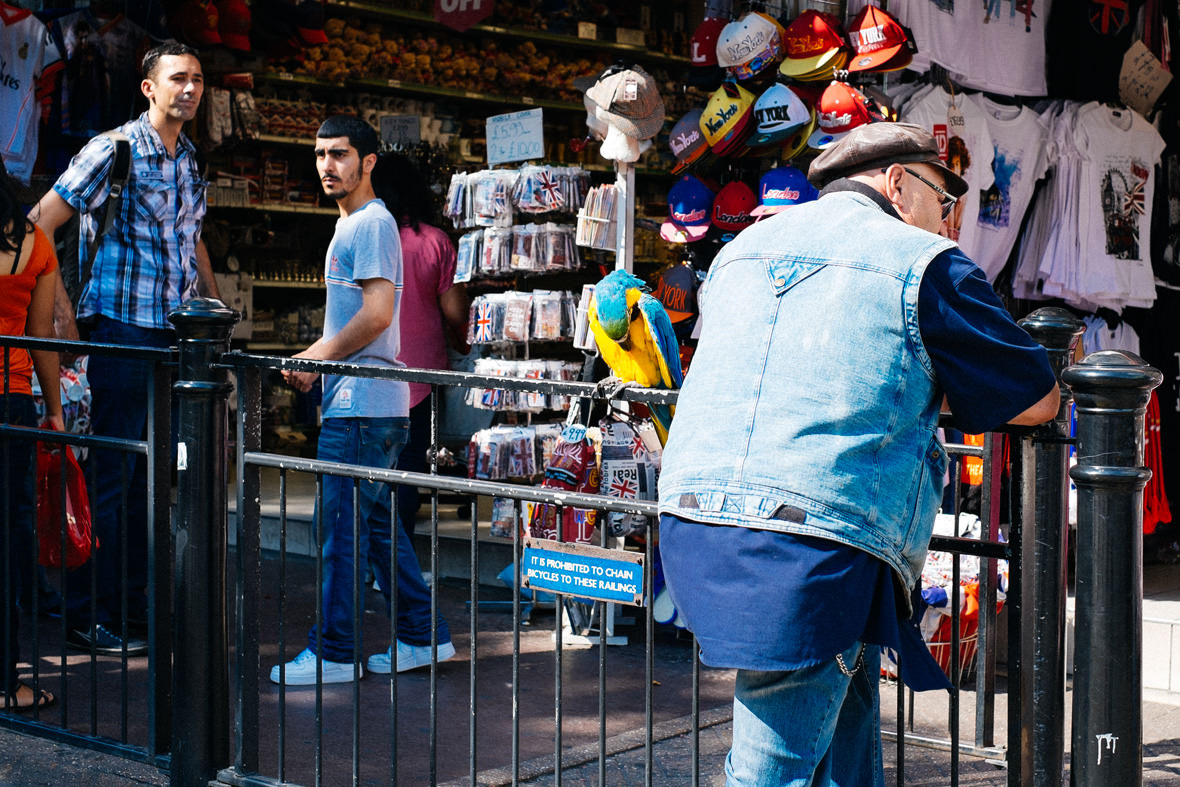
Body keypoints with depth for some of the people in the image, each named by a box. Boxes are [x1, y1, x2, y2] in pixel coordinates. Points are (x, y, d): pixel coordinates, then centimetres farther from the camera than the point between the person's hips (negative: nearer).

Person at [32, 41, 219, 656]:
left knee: (155, 473, 10)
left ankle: (136, 604, 20)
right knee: (112, 476, -5)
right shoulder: (115, 149, -7)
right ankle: (88, 616, 4)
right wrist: (62, 307, -15)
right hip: (124, 326, -7)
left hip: (176, 330, 7)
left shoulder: (191, 162, 15)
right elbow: (41, 222, -9)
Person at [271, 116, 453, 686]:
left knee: (341, 523, -6)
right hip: (360, 400, 10)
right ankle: (422, 637, 19)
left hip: (361, 407, -10)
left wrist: (317, 359, -11)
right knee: (376, 523, 13)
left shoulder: (372, 223, -10)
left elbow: (377, 315, -19)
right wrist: (313, 356, 12)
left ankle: (333, 652, 0)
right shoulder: (350, 225, 22)